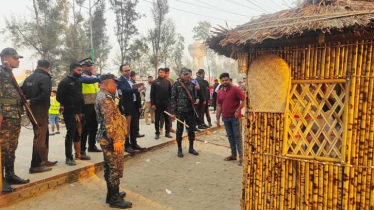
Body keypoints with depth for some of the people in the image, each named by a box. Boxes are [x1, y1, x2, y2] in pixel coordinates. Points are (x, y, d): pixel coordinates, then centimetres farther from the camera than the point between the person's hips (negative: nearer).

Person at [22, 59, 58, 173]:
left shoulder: (29, 78, 13)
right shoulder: (45, 78, -11)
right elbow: (45, 93, -26)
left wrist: (28, 102, 4)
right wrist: (32, 101, -17)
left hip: (32, 110, 8)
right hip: (40, 111, -8)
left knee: (44, 134, 18)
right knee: (40, 137, -4)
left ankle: (43, 160, 26)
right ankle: (35, 165, -1)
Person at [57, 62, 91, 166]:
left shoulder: (78, 82, 16)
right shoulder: (64, 82, -7)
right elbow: (60, 98, -12)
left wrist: (80, 108, 11)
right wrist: (69, 106, -6)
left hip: (78, 112, 7)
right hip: (70, 113, -7)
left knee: (78, 134, 13)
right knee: (70, 134, -4)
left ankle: (78, 154, 24)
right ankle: (69, 157, 3)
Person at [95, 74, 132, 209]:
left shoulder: (104, 96, 17)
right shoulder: (105, 98, -17)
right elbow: (108, 121, -24)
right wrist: (115, 139, -24)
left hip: (108, 139, 10)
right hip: (112, 139, -10)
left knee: (110, 167, 17)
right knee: (116, 169, -2)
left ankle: (112, 194, 28)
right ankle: (114, 199, 7)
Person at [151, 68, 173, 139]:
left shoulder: (167, 82, 7)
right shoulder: (155, 82, 1)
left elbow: (170, 93, 8)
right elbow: (152, 94, -2)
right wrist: (153, 104, -8)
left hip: (166, 103, 2)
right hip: (157, 103, -2)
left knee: (167, 118, 6)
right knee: (157, 119, 5)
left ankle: (167, 132, 15)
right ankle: (157, 133, 14)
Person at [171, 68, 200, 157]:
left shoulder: (191, 84, 8)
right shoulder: (176, 84, -3)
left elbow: (194, 95, 17)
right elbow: (173, 99, -4)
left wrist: (196, 99, -8)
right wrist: (173, 112, -8)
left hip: (190, 110, 4)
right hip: (180, 111, -3)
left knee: (191, 129, 10)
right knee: (179, 130, 5)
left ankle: (191, 148, 23)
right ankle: (179, 149, 17)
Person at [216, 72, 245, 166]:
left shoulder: (235, 89, -8)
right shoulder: (220, 92, 9)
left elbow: (244, 100, -11)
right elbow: (219, 106, 13)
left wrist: (238, 110, -17)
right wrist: (218, 119, 10)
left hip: (235, 117, -5)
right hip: (225, 118, 5)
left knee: (237, 136, -3)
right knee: (230, 136, 11)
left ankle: (241, 156, 2)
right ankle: (233, 154, 20)